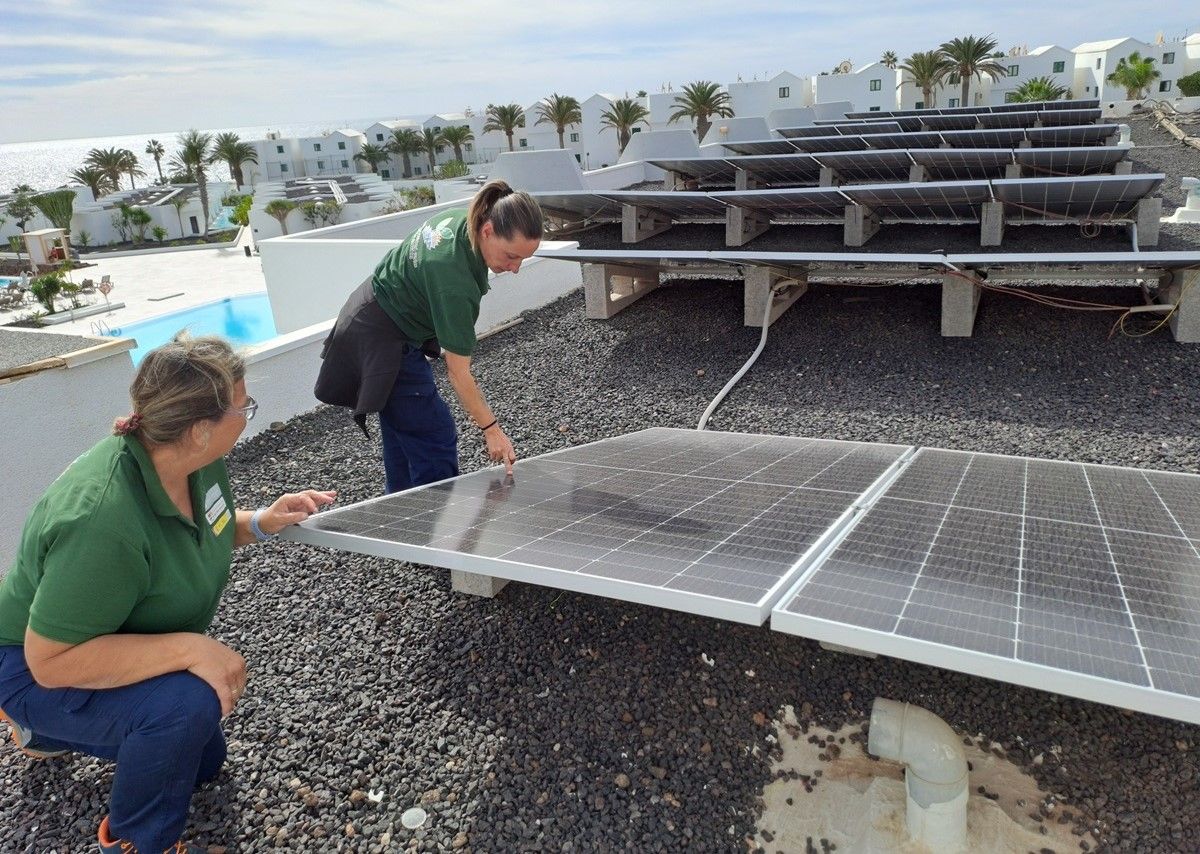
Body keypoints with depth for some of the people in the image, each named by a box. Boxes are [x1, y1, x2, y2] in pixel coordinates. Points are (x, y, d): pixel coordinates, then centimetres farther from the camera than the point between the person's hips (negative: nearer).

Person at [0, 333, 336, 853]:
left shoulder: (194, 459, -16)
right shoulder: (103, 518, -40)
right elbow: (52, 660, -36)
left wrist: (260, 523, -14)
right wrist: (190, 649, -39)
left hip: (120, 645, 8)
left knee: (202, 761, 23)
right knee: (185, 703, -36)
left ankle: (44, 730, 40)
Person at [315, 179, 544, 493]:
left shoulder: (462, 220, -11)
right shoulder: (456, 283, -35)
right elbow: (458, 374, -29)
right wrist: (491, 429, -24)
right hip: (385, 346, -10)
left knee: (401, 432, 20)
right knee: (436, 442, -6)